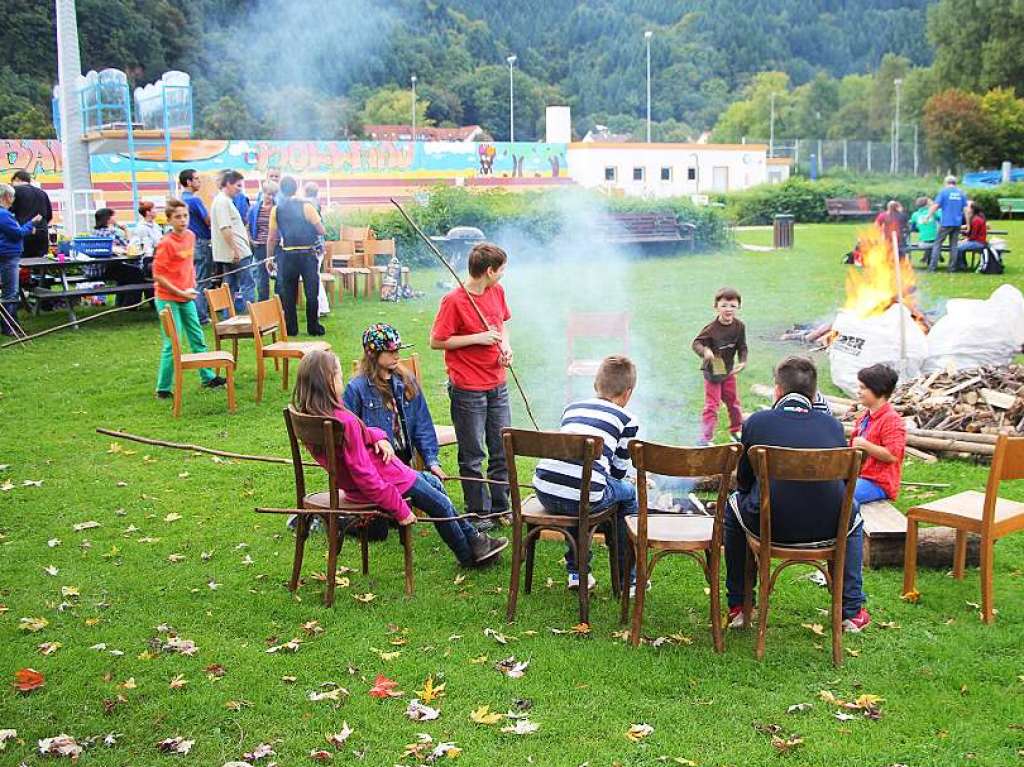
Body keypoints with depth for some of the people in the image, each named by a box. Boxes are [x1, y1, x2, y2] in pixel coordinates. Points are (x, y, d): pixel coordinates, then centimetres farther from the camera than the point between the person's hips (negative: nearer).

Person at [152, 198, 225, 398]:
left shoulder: (190, 236, 3)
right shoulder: (165, 243, -17)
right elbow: (157, 276, -16)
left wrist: (192, 287, 10)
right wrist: (180, 292, -17)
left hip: (187, 298, 7)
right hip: (168, 299, -7)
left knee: (197, 338, 16)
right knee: (173, 343, -5)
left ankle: (208, 377, 30)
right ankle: (163, 389, 5)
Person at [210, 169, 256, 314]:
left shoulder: (223, 200, 19)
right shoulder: (223, 201, -13)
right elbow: (225, 229, -21)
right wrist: (235, 250, -21)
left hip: (232, 254, 10)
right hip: (237, 253, -10)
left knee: (231, 288, 11)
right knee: (248, 285, -8)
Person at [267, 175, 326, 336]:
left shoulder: (276, 210, 0)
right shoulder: (306, 206, -7)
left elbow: (272, 237, 2)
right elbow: (321, 230, -7)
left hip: (287, 255, 2)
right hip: (307, 254, -2)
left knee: (288, 293, 9)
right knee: (311, 292, 5)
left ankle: (291, 328, 11)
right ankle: (313, 327, 8)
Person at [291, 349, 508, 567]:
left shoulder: (311, 415, -4)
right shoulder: (344, 422, -33)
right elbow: (366, 476, -31)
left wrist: (378, 436, -12)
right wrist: (400, 510, -23)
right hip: (384, 480, -10)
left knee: (432, 481, 25)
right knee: (441, 505, 9)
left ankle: (474, 539, 35)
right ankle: (470, 556, 31)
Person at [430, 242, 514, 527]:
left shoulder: (497, 292, 4)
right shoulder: (454, 301, -17)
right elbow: (436, 341, -14)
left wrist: (506, 346, 0)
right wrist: (477, 338, -20)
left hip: (497, 385, 7)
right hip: (468, 389, -7)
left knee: (503, 450, 15)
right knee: (473, 456, 6)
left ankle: (501, 507, 29)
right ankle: (479, 511, 20)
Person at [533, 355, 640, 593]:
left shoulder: (571, 408, 22)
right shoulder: (627, 420, 9)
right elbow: (618, 471, 14)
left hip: (545, 493, 5)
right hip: (584, 498, -5)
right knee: (628, 492, 24)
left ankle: (576, 572, 38)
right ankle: (627, 578, 31)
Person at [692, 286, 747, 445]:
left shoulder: (739, 326, -9)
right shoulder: (711, 328, -22)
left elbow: (742, 347, 0)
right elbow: (696, 343, -21)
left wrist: (742, 362, -15)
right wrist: (705, 351, -41)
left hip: (729, 370, 5)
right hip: (712, 371, -5)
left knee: (733, 402, 17)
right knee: (711, 405, -4)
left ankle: (736, 431, 37)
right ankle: (705, 437, 3)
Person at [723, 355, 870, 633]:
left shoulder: (757, 421, -1)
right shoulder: (833, 425, 5)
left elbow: (744, 481, 7)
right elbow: (845, 480, 13)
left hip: (768, 526, -1)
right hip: (827, 529, 1)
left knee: (735, 503, 32)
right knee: (853, 516, 36)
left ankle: (737, 607, 33)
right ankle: (852, 612, 33)